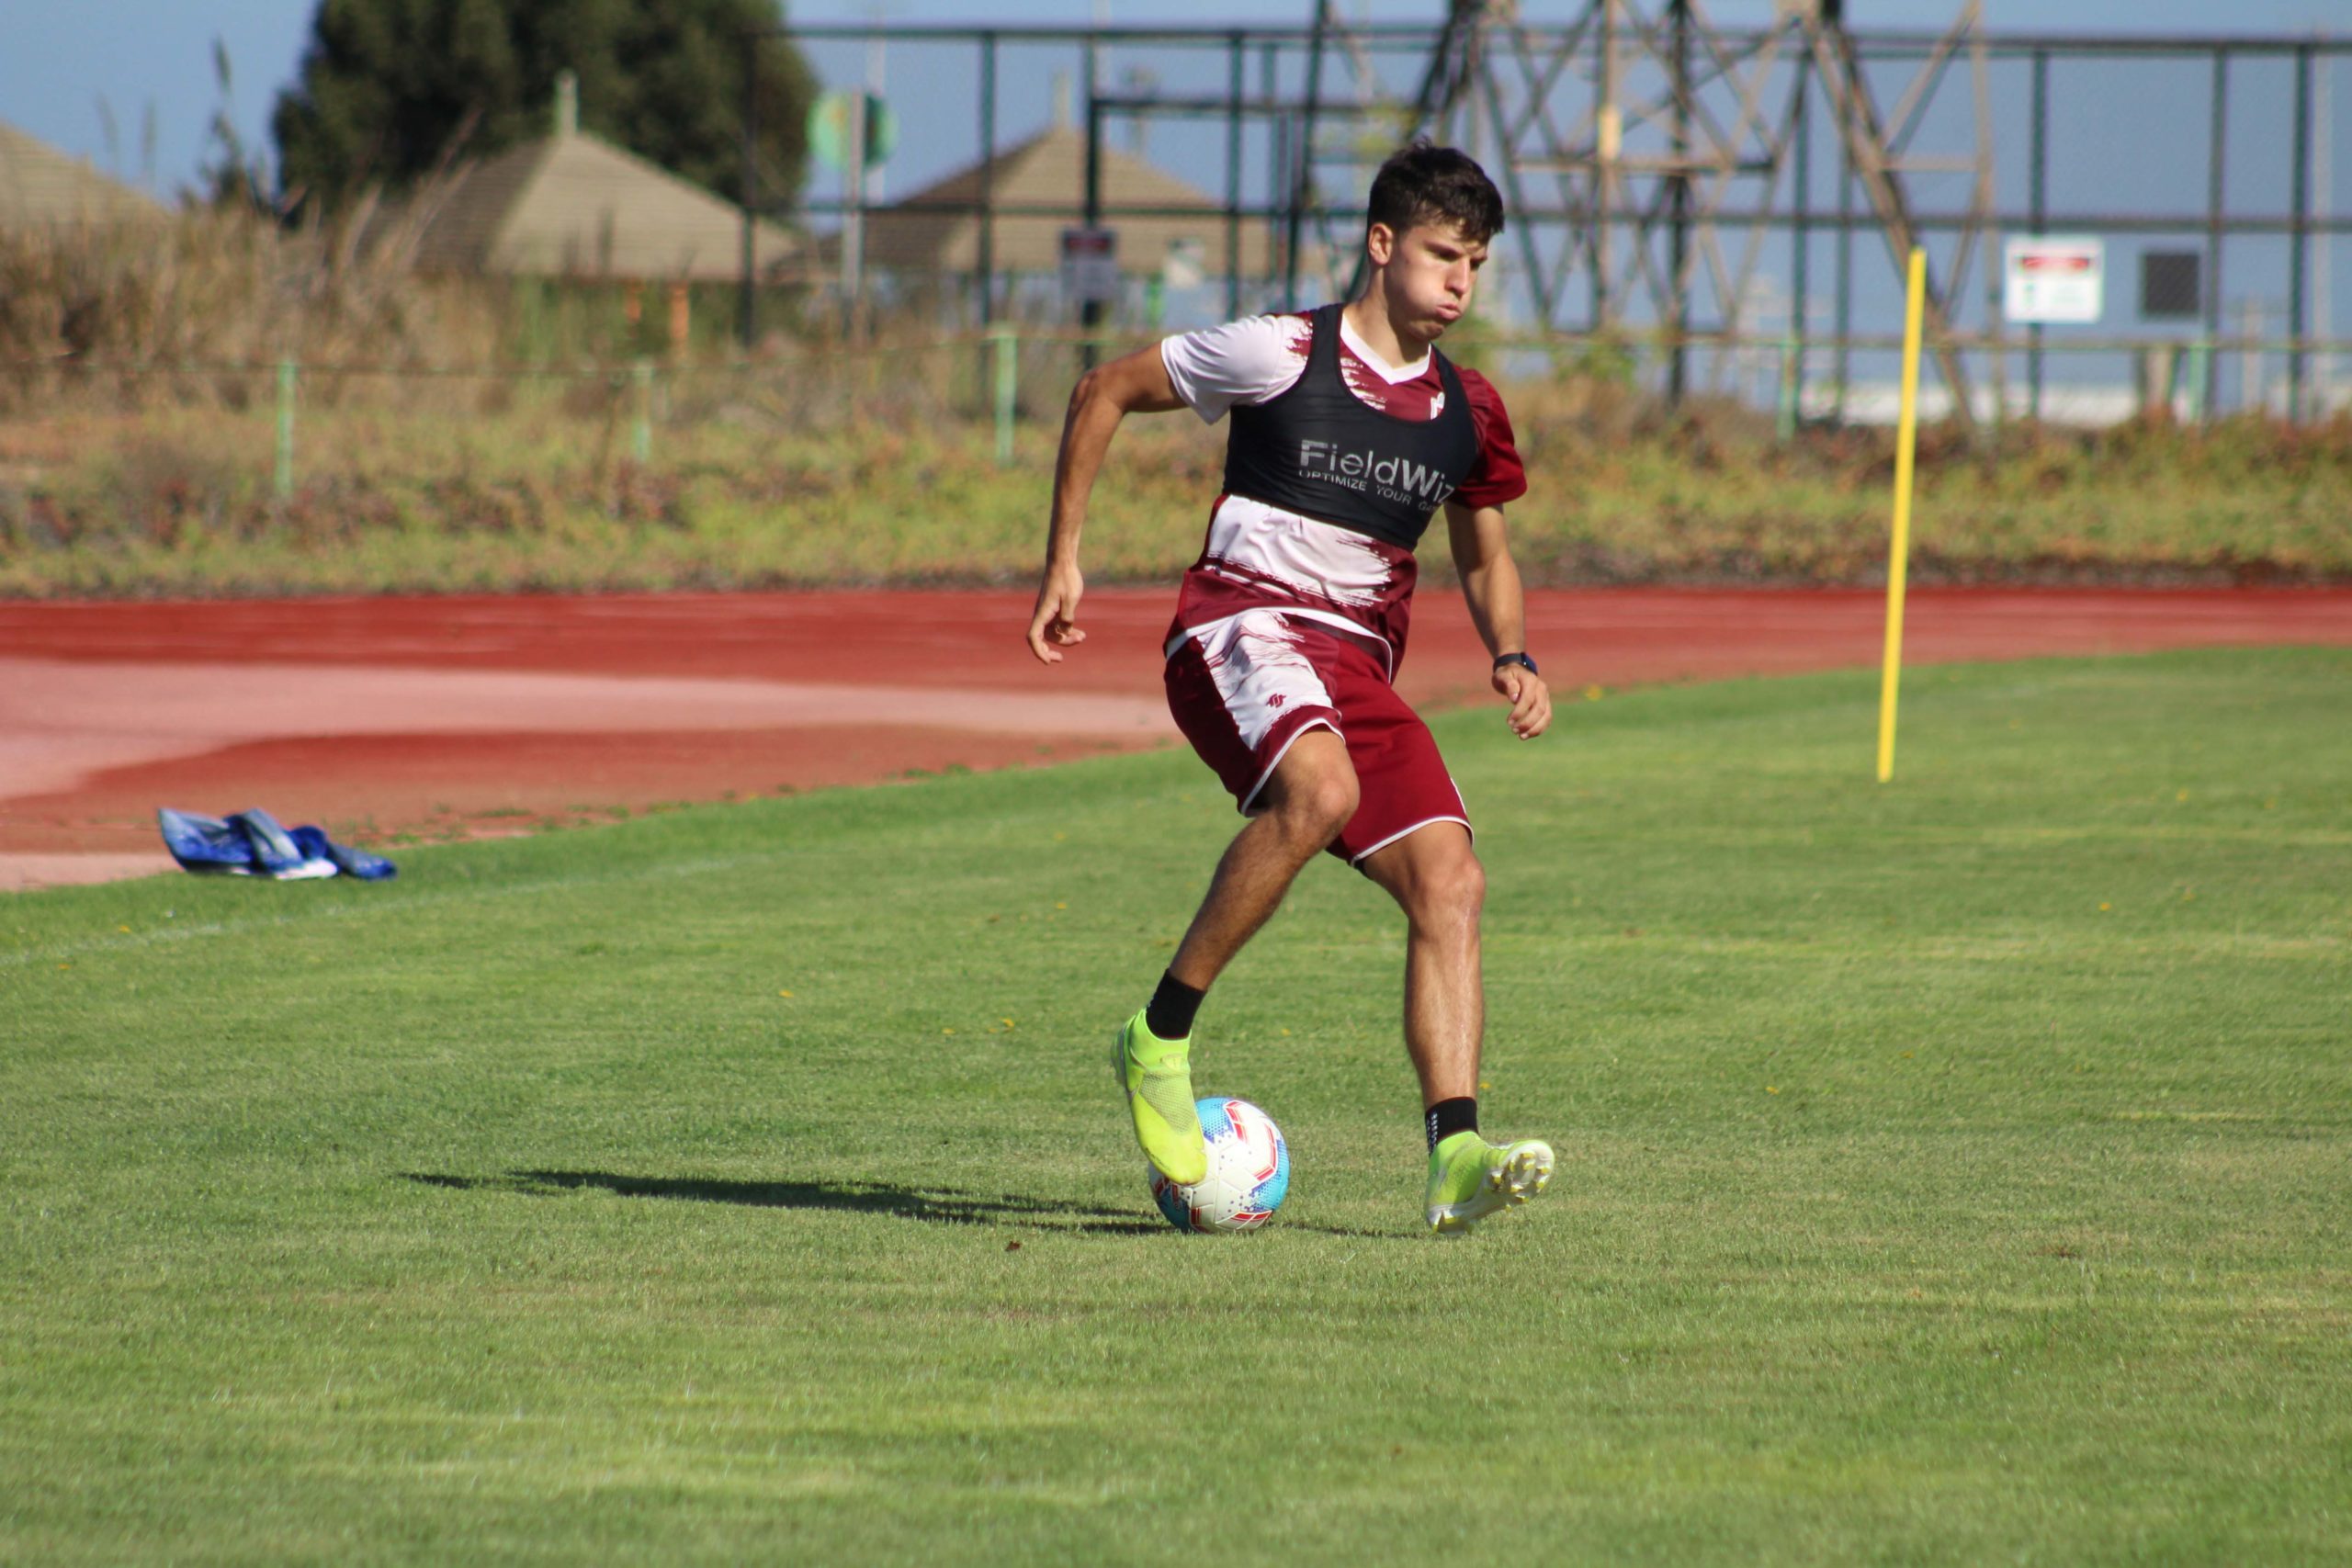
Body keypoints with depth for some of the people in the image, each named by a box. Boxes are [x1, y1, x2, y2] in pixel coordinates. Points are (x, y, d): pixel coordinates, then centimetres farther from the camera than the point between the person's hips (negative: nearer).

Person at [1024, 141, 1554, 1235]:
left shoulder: (1466, 413, 12)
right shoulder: (1283, 355, -4)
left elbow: (1485, 560, 27)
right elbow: (1104, 392, 6)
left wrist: (1513, 659, 6)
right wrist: (1062, 559, 4)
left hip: (1359, 661, 6)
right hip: (1243, 623, -6)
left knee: (1449, 881, -14)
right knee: (1320, 785, -37)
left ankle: (1454, 1157, -21)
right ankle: (1161, 1039, -24)